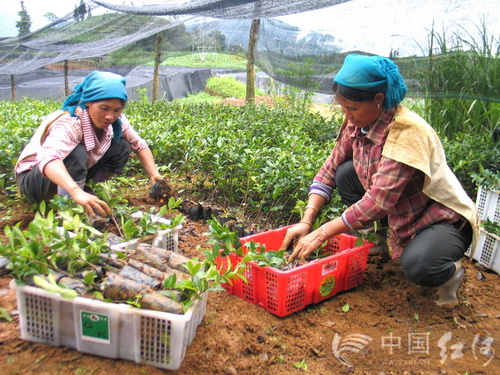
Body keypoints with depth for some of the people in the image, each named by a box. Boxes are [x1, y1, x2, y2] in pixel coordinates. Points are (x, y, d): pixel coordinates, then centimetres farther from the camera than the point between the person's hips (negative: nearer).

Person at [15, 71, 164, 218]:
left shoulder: (116, 122, -16)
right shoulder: (70, 123, -35)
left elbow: (139, 145, -3)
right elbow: (47, 157, -54)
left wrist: (154, 175, -22)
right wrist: (76, 192, -71)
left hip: (75, 175, 7)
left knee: (122, 147, -9)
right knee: (77, 153, -36)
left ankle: (89, 190, -6)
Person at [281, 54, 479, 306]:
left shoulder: (407, 130, -29)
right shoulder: (356, 122, -7)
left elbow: (379, 200, -34)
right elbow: (330, 170, -4)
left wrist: (321, 234, -32)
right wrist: (306, 222, -17)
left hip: (445, 218, -7)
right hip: (400, 215, 7)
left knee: (418, 266, -35)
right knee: (346, 173, -10)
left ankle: (451, 271, 1)